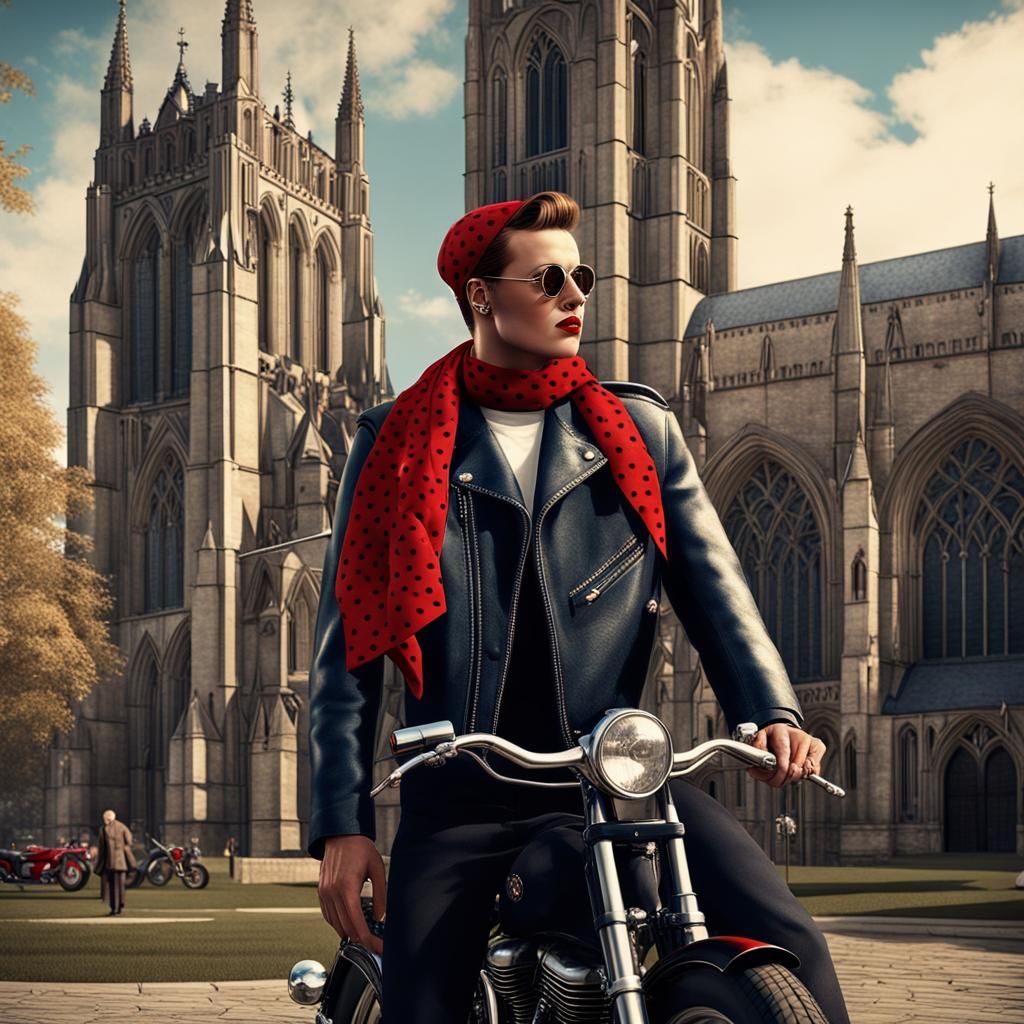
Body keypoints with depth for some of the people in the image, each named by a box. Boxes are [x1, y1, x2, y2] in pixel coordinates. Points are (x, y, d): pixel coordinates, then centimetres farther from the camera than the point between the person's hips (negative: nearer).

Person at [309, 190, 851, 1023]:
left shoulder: (640, 428, 11)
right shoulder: (398, 445, 6)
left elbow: (712, 586, 5)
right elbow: (348, 639, 4)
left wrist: (772, 712, -15)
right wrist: (343, 823, -3)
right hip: (458, 799, 0)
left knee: (786, 943, -19)